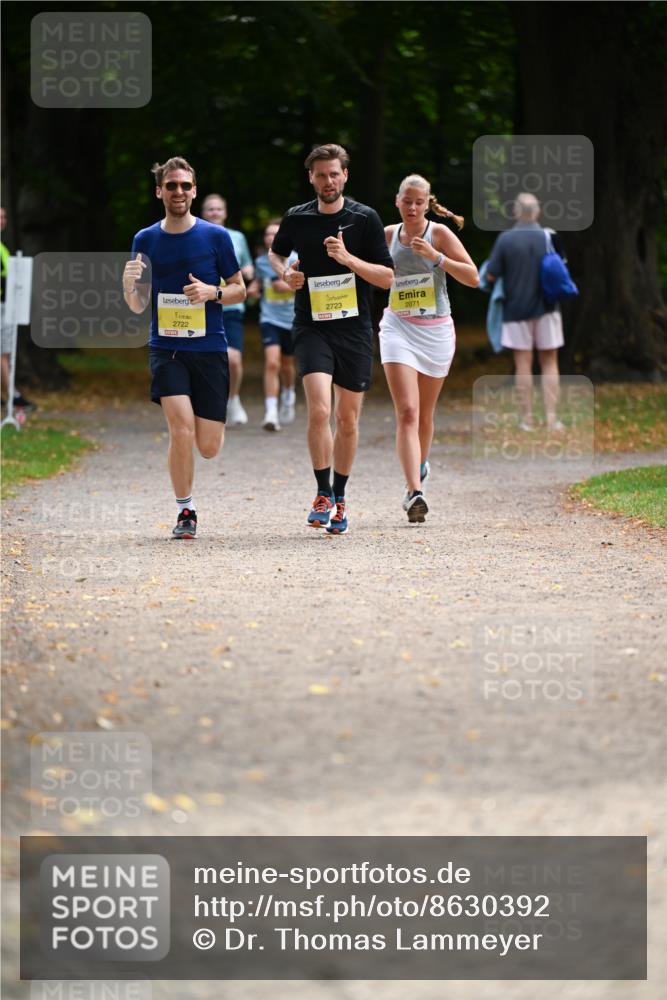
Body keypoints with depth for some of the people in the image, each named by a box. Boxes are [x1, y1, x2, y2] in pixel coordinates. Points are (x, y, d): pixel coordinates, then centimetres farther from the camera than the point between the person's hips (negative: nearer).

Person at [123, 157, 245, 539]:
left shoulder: (216, 236, 0)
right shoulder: (146, 240, 5)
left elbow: (239, 290, 7)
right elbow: (138, 306, 8)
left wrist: (212, 292, -14)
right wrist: (129, 286, -14)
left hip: (210, 349, 0)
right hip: (166, 348, 0)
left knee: (208, 447, -2)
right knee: (182, 429, -19)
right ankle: (186, 511, -2)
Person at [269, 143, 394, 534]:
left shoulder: (365, 218, -1)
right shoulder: (297, 218, 3)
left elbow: (387, 277, -3)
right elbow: (276, 253, 24)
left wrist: (348, 259, -17)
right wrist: (285, 272, 2)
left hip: (355, 329, 1)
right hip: (312, 327, 0)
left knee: (348, 419, 7)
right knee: (319, 410, -19)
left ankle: (340, 499, 23)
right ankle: (324, 494, -8)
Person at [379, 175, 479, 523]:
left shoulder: (439, 233, -5)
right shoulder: (388, 235, 4)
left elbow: (473, 278, -11)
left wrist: (435, 257, -21)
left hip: (436, 330, 0)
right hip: (398, 328, 0)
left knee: (424, 413, 14)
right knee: (407, 412, -16)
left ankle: (420, 466, 43)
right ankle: (414, 491, -25)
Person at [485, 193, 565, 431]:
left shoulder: (506, 239, -10)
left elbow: (491, 276, -9)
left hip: (517, 309, -1)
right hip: (546, 309, 1)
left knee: (523, 365, 2)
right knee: (549, 364, 7)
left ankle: (527, 419, 3)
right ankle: (551, 418, 0)